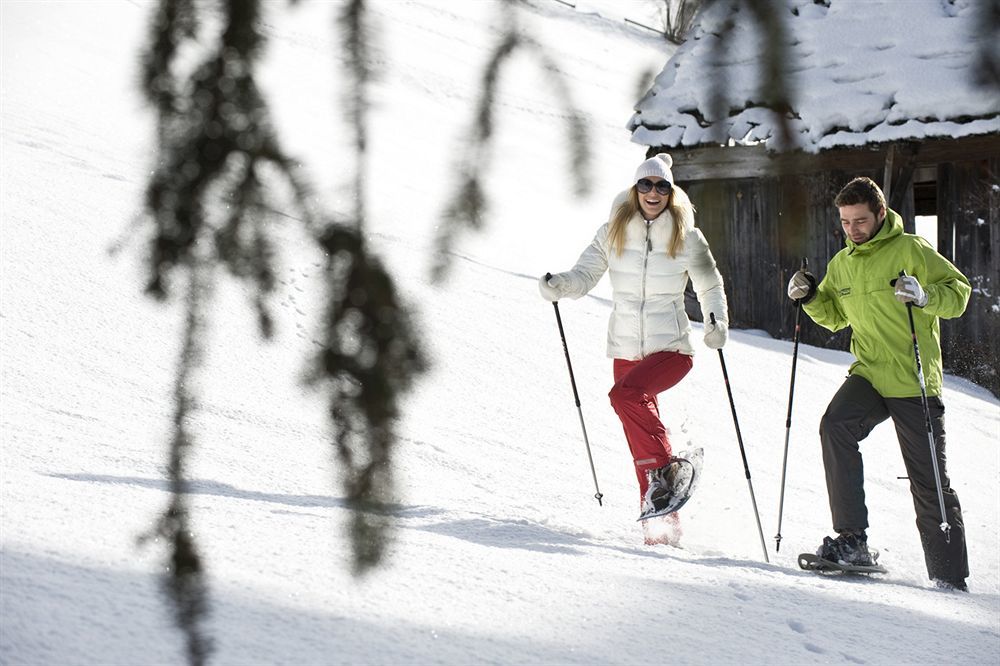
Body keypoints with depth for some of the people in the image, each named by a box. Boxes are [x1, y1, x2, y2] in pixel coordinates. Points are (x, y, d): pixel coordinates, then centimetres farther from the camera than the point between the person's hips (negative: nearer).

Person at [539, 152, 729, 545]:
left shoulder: (687, 238, -3)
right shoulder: (613, 233, 2)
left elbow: (709, 286, 7)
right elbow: (585, 276, 2)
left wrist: (717, 322, -12)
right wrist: (557, 286, -20)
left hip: (671, 348, -4)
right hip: (626, 350, 4)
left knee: (625, 395, -31)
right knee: (639, 438, 7)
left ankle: (662, 471, -20)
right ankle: (662, 520, 17)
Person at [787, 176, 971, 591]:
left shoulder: (910, 250, -7)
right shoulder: (842, 264, 11)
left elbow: (958, 292, -8)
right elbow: (835, 316, 24)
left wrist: (923, 295, -27)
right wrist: (811, 297, 4)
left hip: (915, 382, -4)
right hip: (869, 374, 4)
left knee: (929, 484, 0)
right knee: (835, 426, -26)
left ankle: (950, 579, 11)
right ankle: (852, 540, -22)